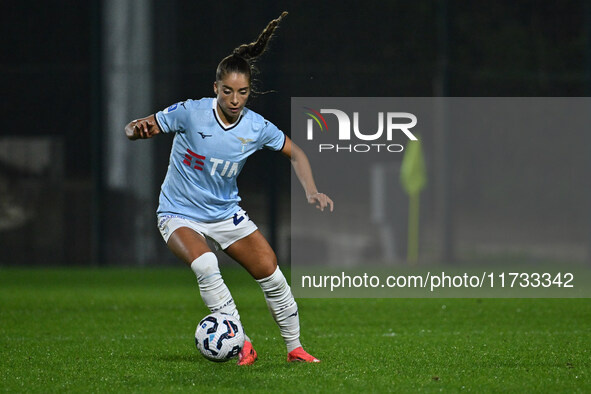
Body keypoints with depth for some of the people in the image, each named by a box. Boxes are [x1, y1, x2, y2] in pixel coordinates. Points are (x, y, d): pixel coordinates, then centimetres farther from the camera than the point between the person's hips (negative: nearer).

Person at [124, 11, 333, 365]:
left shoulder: (257, 128, -12)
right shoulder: (190, 113, -21)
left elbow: (295, 153, 6)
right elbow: (133, 129, -16)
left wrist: (311, 191, -8)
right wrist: (138, 130, -40)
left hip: (226, 213, 3)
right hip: (180, 214, -3)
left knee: (271, 273, -4)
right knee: (205, 264, -32)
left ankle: (295, 347, 16)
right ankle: (241, 344, -26)